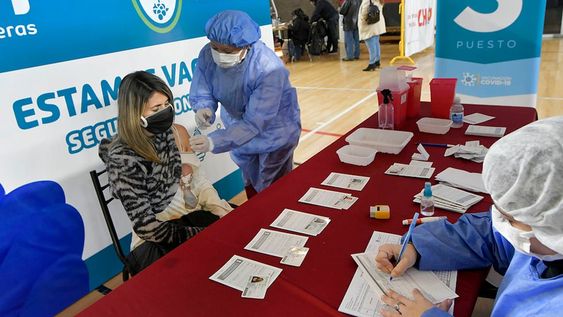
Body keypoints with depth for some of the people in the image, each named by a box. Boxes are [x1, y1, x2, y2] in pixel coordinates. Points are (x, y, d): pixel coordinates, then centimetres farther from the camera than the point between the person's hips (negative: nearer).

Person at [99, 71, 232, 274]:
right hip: (157, 242, -6)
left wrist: (224, 212, -7)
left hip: (195, 215, 6)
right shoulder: (123, 157, -17)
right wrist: (204, 236, -19)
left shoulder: (177, 132, 0)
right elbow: (146, 226, -17)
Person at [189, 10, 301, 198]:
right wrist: (204, 109, -39)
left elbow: (254, 122, -39)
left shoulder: (269, 69, -38)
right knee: (250, 185, 26)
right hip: (239, 128, 5)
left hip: (274, 133, -5)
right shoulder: (208, 55, -24)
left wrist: (214, 142, -50)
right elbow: (201, 94, -14)